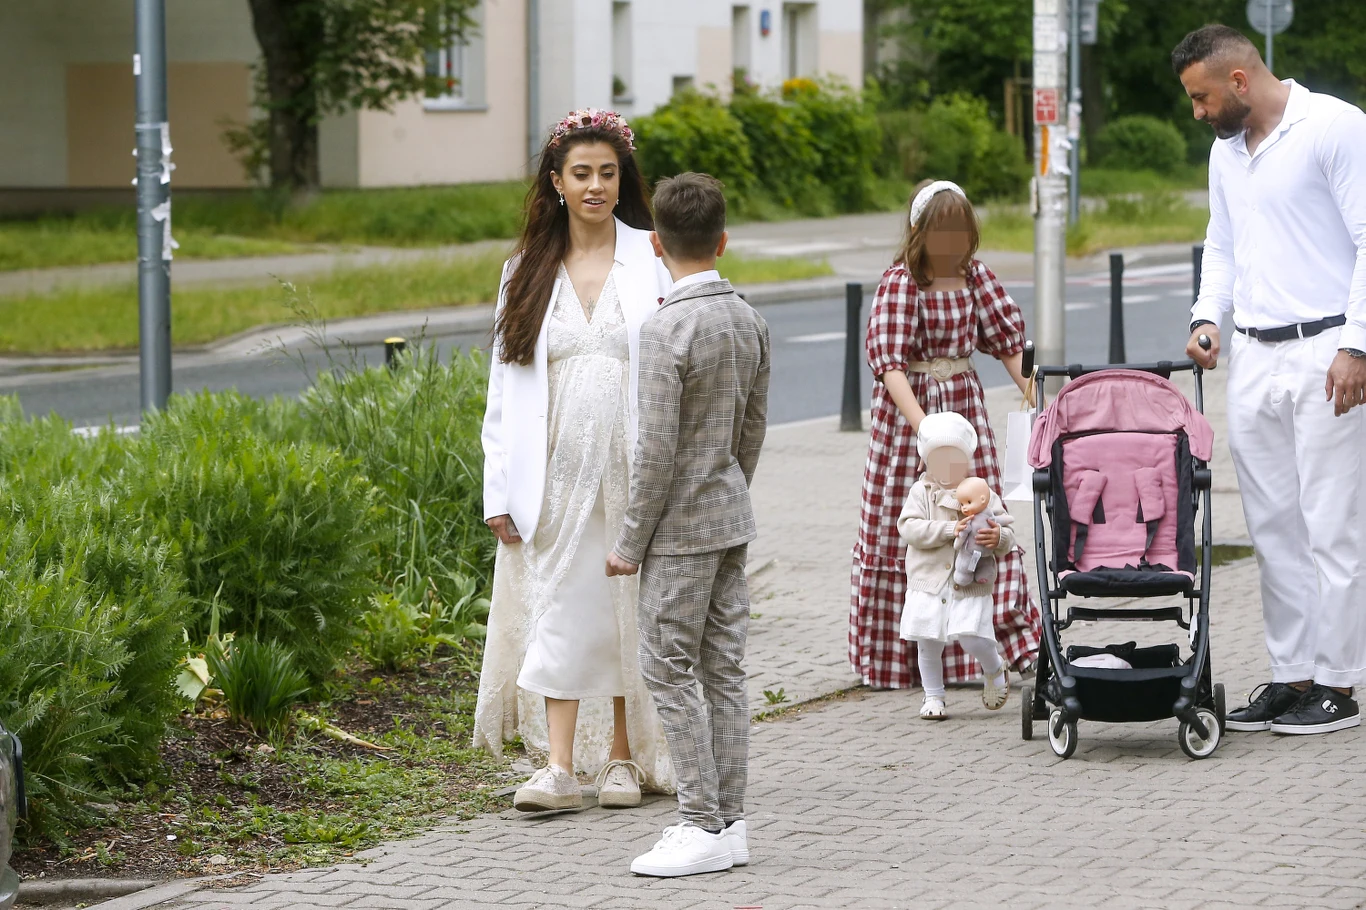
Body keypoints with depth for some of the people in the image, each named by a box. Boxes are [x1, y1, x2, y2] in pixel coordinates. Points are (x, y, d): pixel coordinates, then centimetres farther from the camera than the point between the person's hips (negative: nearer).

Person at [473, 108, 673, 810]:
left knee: (630, 608, 5)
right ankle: (559, 766, -2)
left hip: (635, 468, -2)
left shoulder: (654, 263, 0)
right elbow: (506, 386, 8)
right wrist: (500, 489, 2)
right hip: (558, 474, 2)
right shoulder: (529, 272, 8)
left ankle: (623, 756, 16)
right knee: (562, 609, -2)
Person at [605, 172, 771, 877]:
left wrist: (631, 541, -11)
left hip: (681, 528, -8)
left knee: (669, 671, -3)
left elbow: (657, 449, -19)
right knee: (723, 668, 10)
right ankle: (730, 823, 13)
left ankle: (703, 826, -3)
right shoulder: (749, 322, 6)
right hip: (731, 521, 8)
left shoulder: (667, 329, -18)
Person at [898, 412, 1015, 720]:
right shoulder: (921, 492, 3)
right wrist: (950, 530, -21)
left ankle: (995, 670, 17)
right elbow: (909, 527, -12)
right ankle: (933, 697, 19)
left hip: (971, 583, -1)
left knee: (972, 636, -14)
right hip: (929, 580, 1)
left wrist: (999, 537, -21)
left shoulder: (983, 493, 4)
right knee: (928, 642, 2)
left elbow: (1007, 536, 4)